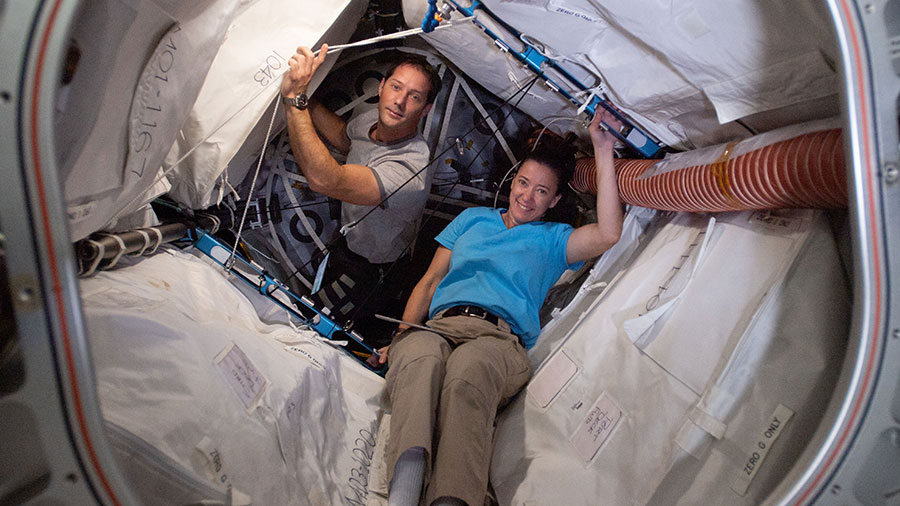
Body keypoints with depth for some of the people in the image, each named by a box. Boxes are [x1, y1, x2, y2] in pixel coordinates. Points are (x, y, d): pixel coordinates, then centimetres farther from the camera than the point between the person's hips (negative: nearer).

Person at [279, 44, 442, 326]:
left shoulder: (410, 170, -39)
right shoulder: (373, 120, -10)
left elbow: (325, 180, -51)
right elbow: (344, 139, 15)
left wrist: (294, 97, -49)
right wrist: (305, 97, 0)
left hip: (367, 269, -8)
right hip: (344, 234, 8)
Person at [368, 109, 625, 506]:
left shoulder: (552, 240, 25)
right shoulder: (473, 218, 32)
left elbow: (607, 235, 4)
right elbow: (429, 281, 27)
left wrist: (603, 152, 5)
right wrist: (399, 337, 10)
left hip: (500, 339, -2)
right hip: (438, 326, 2)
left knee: (468, 369, -41)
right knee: (419, 358, -38)